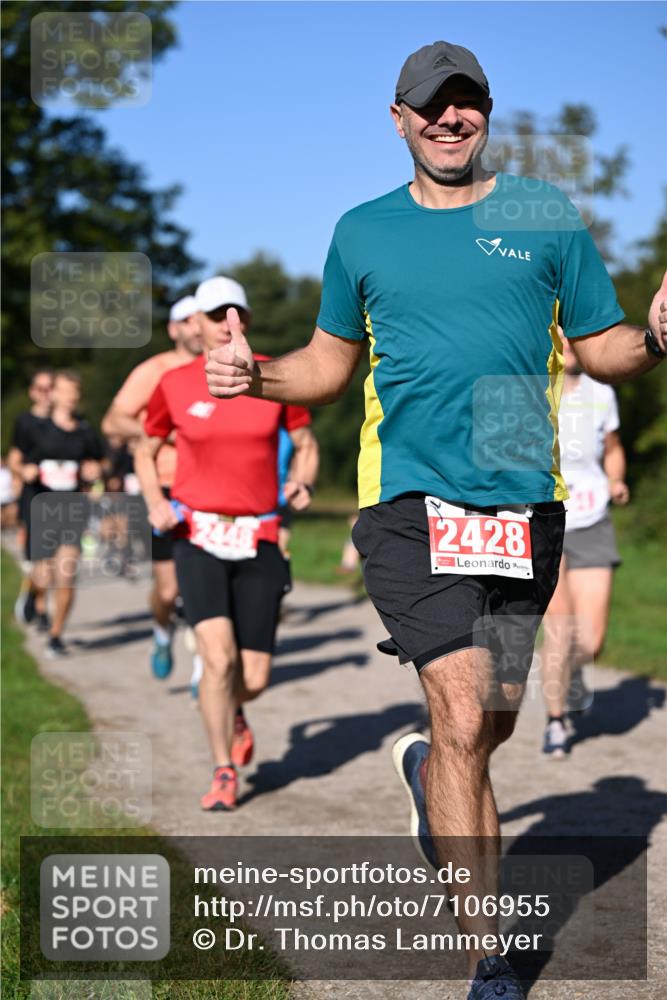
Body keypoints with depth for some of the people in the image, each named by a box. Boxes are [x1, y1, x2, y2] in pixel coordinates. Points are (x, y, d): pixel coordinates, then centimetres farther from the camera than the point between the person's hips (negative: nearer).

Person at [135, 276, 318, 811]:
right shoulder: (175, 385, 0)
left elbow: (305, 445, 12)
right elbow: (146, 451, 14)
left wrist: (302, 483, -9)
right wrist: (156, 502, -4)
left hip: (259, 540, 1)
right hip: (198, 536, -1)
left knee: (254, 678, 0)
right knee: (219, 657, -19)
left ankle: (232, 714, 39)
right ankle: (224, 772, 2)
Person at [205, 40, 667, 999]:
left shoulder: (546, 215, 9)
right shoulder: (362, 233, 11)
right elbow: (330, 361, 20)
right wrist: (256, 373, 1)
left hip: (525, 498, 2)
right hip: (411, 497, -2)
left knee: (489, 727, 10)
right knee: (462, 712, -14)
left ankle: (427, 773, 48)